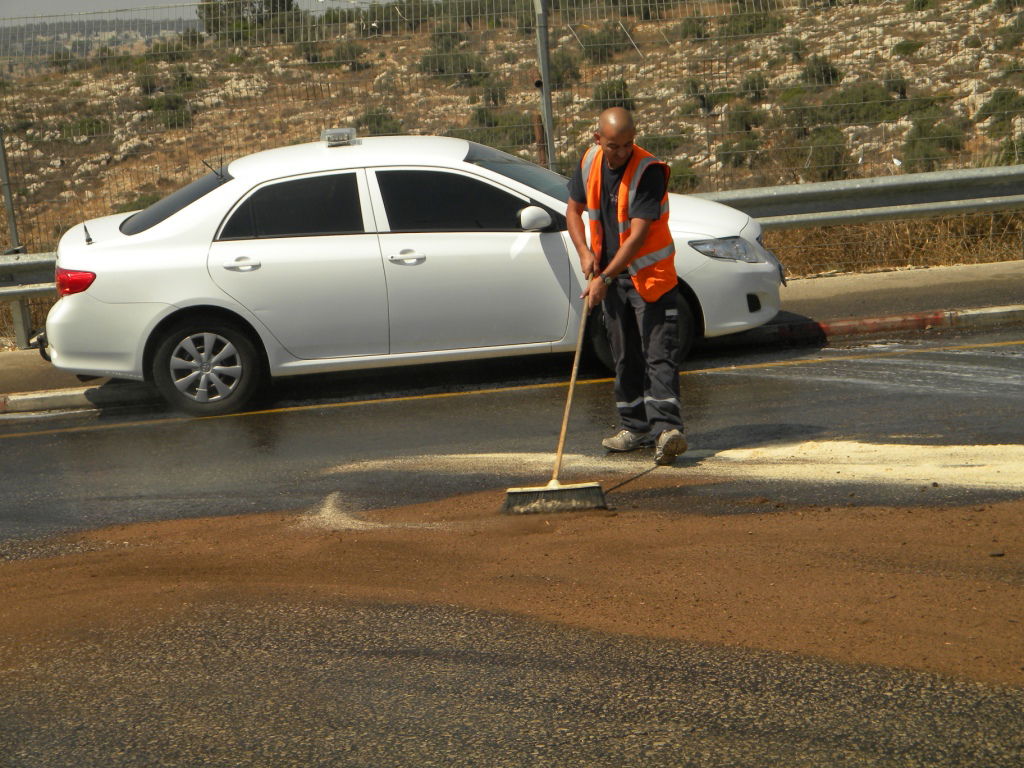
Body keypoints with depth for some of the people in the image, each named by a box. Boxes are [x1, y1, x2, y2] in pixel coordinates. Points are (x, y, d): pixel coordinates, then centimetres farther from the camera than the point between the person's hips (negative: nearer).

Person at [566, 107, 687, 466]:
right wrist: (585, 252, -3)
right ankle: (637, 427, 21)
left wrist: (604, 279, -27)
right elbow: (574, 210, 13)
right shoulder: (589, 162, 0)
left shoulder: (649, 171, -21)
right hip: (611, 276, 7)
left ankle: (666, 428, -18)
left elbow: (638, 235, -25)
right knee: (625, 356, 12)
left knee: (659, 355, -12)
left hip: (649, 275, -7)